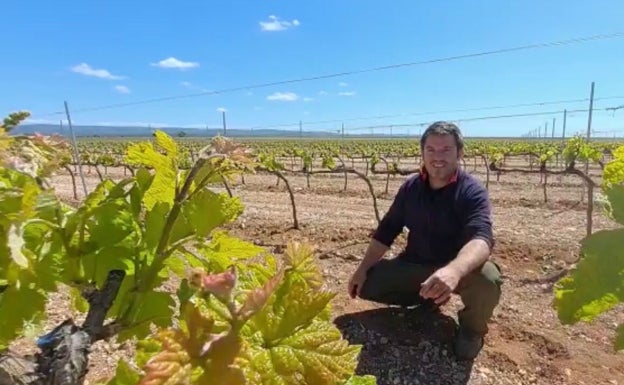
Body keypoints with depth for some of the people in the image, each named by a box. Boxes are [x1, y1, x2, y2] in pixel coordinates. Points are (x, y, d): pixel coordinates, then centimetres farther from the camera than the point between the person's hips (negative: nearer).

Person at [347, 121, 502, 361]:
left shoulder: (472, 191, -19)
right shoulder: (410, 187, -4)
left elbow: (481, 239, -37)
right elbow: (386, 230, 0)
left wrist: (454, 271, -59)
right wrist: (363, 269, -9)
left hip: (459, 268, -4)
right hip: (414, 264, 4)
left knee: (487, 279, -37)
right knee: (367, 284, -13)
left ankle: (472, 327, 0)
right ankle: (428, 299, 12)